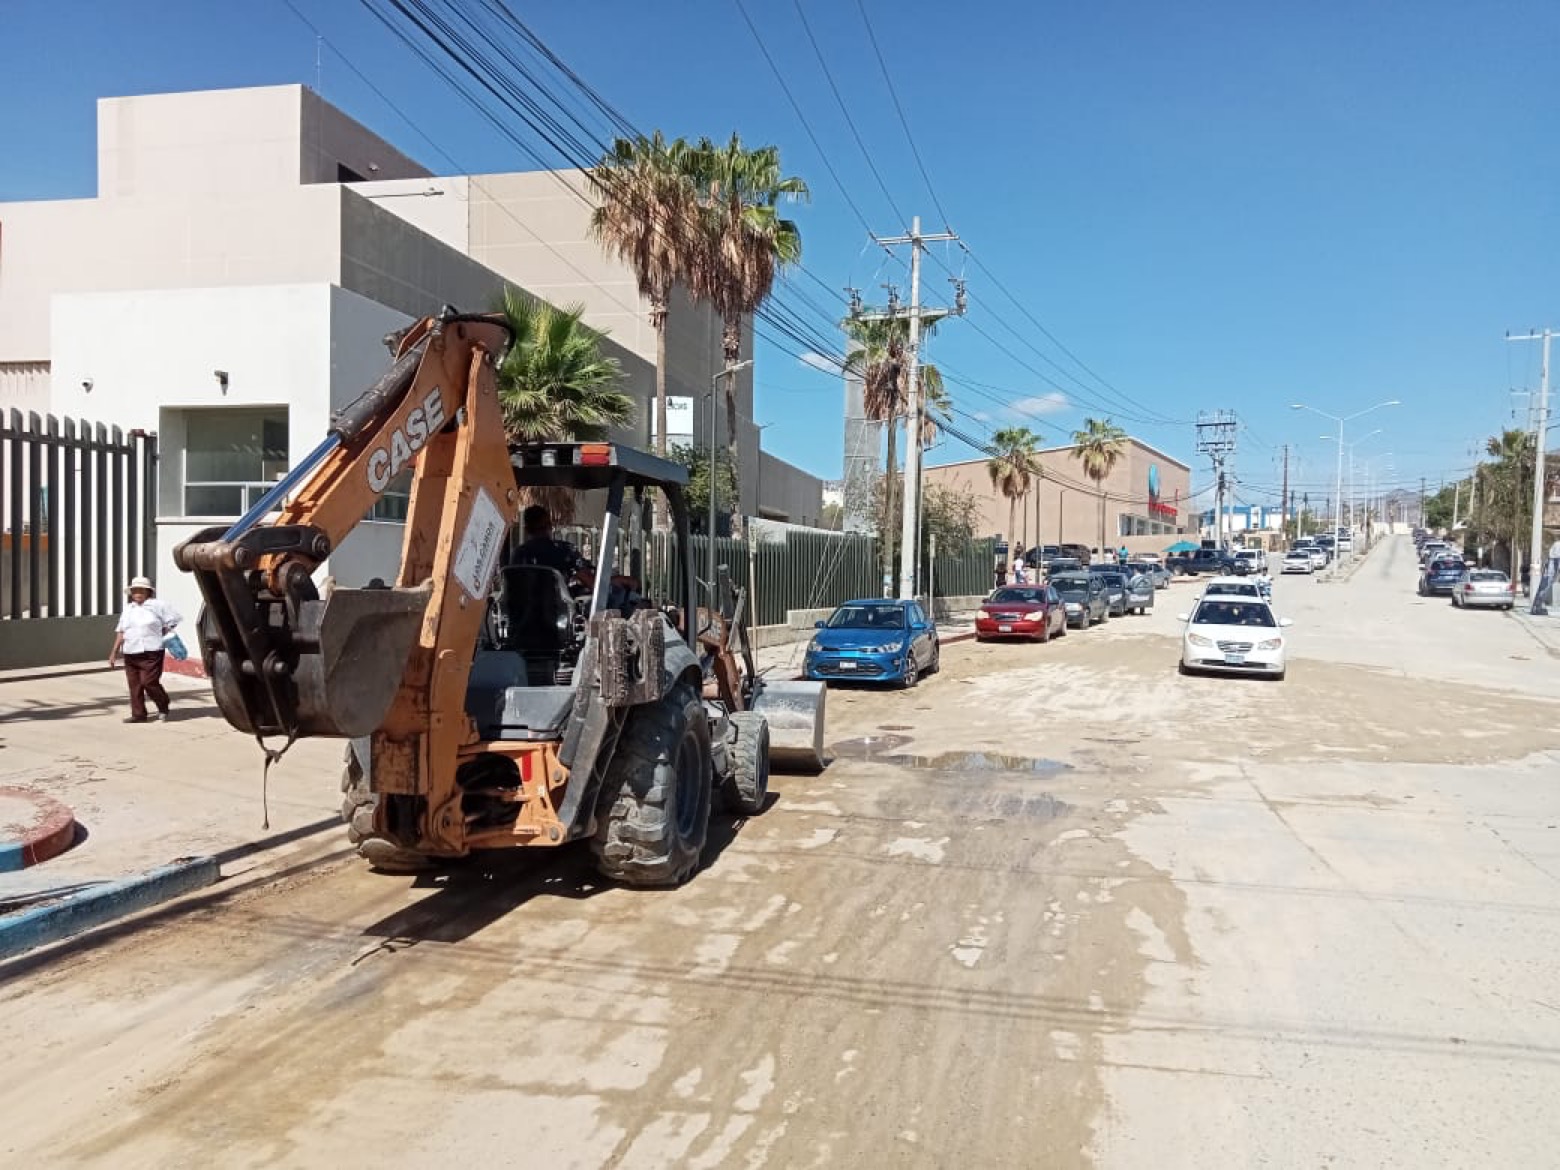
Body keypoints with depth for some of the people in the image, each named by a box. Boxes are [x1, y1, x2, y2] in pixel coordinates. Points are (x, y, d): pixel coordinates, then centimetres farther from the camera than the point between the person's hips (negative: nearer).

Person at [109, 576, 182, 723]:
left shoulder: (157, 606, -1)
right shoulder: (128, 609, 15)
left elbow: (174, 619, 3)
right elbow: (121, 632, 16)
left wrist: (162, 635, 2)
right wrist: (114, 652, 12)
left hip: (150, 652, -5)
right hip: (130, 653, 6)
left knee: (149, 682, -11)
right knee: (134, 684, 4)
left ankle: (163, 706, 12)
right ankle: (138, 714, 11)